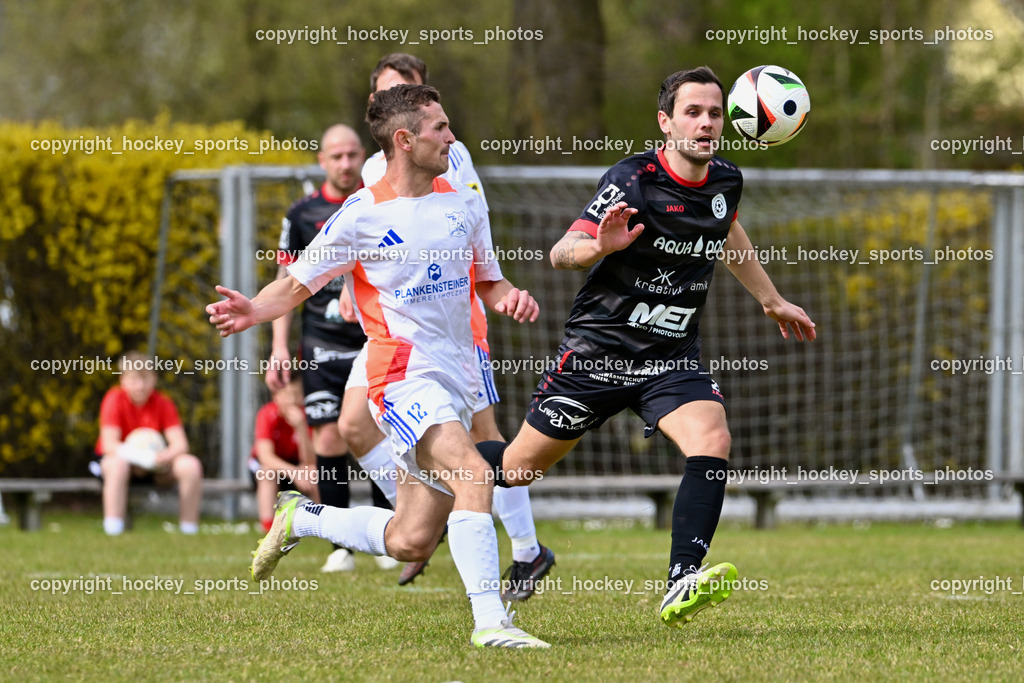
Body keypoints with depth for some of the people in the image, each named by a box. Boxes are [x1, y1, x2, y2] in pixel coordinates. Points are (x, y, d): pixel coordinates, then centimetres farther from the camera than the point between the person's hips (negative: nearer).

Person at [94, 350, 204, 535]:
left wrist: (163, 456, -35)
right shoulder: (115, 400, -14)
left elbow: (180, 444, -14)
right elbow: (109, 444, -23)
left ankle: (189, 528, -14)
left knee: (191, 465, -22)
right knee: (118, 464, -40)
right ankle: (113, 528, -41)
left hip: (155, 466, 3)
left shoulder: (162, 402, -6)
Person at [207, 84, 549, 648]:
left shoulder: (464, 202, 10)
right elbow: (297, 283, 1)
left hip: (456, 380, 6)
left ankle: (302, 519, 30)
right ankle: (489, 621, -30)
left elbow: (488, 282, 20)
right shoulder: (361, 215, -6)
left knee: (411, 542, 5)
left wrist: (509, 298, -4)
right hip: (403, 374, -6)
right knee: (474, 475, -30)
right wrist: (253, 312, -19)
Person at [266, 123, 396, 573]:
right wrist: (279, 348, 1)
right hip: (324, 346, 0)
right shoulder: (303, 214, 4)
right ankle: (342, 547, -1)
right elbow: (286, 282, 9)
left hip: (378, 345, 0)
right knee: (329, 441, -8)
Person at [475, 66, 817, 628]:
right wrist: (601, 245, -45)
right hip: (598, 349, -4)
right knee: (518, 468, 6)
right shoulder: (632, 181, -18)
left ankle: (683, 583, -31)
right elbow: (561, 253, -23)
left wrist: (771, 300, 35)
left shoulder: (725, 181, 2)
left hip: (672, 359, 4)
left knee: (712, 442, -25)